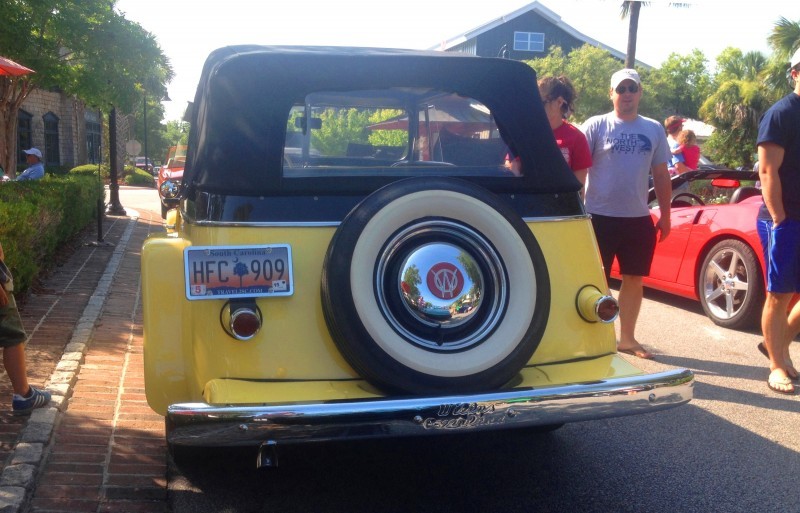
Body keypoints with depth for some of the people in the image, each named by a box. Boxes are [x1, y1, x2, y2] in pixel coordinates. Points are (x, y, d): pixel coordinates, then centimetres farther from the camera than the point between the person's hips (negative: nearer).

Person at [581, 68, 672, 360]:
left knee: (634, 279, 11)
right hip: (600, 216, -4)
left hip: (638, 218, 4)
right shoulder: (596, 126, -3)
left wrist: (665, 215, 11)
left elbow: (661, 175, 13)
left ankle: (627, 338, 24)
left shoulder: (653, 130, 9)